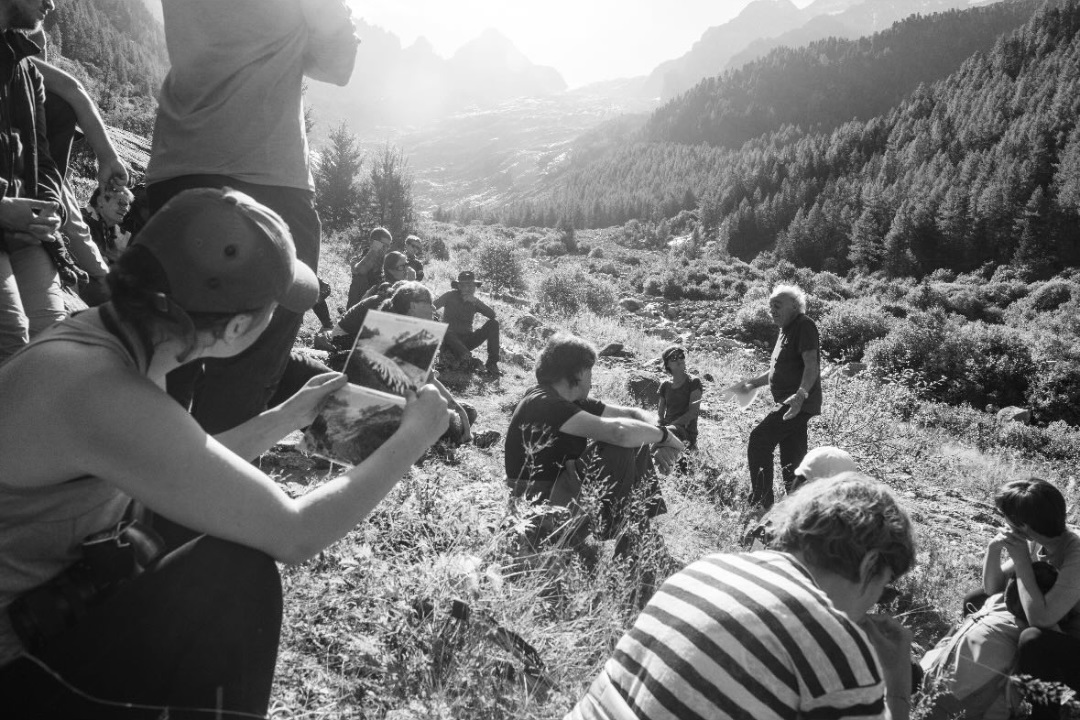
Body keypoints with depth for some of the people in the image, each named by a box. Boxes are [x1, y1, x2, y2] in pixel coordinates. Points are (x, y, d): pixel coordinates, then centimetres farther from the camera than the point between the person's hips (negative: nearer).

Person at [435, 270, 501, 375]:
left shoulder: (475, 301, 7)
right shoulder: (451, 295, -2)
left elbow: (492, 315, -8)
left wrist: (476, 302, -18)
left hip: (467, 340, 4)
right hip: (451, 338, -4)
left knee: (493, 323, -12)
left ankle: (492, 363, -16)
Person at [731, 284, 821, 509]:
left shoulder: (804, 326, -10)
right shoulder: (786, 330, 20)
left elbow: (812, 366, -21)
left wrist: (801, 394, -34)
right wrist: (752, 383, 22)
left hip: (800, 404, -10)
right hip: (792, 405, 10)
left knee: (759, 439, -15)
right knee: (792, 460, 12)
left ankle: (761, 502, -11)